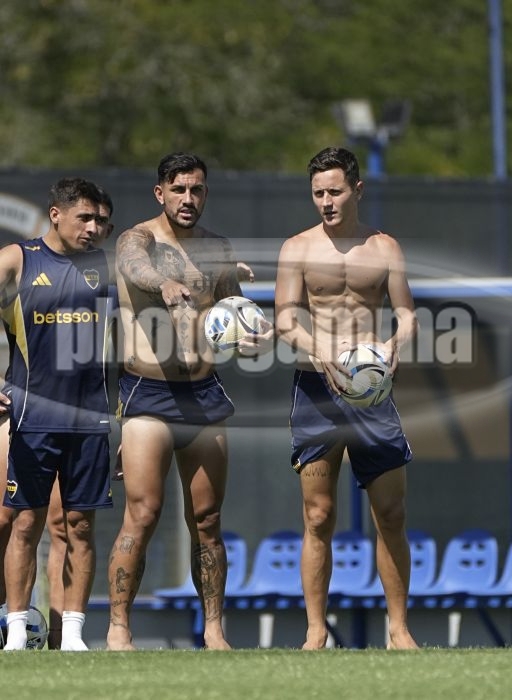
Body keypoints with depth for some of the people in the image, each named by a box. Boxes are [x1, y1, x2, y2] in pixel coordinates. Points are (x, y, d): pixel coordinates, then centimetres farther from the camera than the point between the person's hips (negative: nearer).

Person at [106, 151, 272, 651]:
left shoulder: (218, 249, 12)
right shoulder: (137, 240, -4)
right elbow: (135, 269, -28)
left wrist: (254, 334, -10)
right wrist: (167, 286, -51)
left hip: (204, 393, 5)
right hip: (148, 394, -5)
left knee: (207, 520, 6)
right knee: (142, 515, -11)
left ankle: (213, 631, 11)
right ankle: (117, 629, -5)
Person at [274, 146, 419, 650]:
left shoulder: (383, 247, 8)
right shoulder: (298, 248, 4)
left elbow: (407, 313, 7)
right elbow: (284, 319, -5)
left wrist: (394, 343, -16)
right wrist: (323, 356, -23)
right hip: (315, 389, -1)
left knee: (391, 515, 0)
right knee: (319, 517, 0)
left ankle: (398, 628, 9)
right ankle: (316, 632, 5)